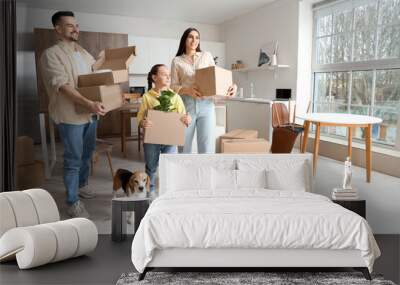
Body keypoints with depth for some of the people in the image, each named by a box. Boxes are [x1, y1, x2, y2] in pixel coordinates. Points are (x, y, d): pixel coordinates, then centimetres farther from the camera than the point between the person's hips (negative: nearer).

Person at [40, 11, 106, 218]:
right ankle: (73, 203, 10)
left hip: (90, 113, 8)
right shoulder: (51, 54, -13)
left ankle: (81, 185, 41)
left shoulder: (83, 52, 12)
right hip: (70, 115, -8)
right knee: (73, 159, -1)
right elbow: (63, 86, -24)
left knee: (87, 153, 20)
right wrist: (89, 103, -33)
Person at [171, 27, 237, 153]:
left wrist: (230, 86, -6)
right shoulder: (177, 61, 11)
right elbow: (173, 86, 4)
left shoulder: (207, 56, 15)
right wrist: (187, 90, -16)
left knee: (207, 148, -8)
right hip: (186, 105, 0)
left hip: (206, 105, 0)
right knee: (184, 147, 2)